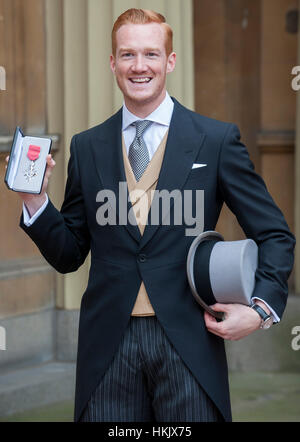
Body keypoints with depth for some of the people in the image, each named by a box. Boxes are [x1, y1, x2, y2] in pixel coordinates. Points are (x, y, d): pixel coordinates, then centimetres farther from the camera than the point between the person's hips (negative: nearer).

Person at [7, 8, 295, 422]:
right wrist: (36, 200, -4)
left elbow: (274, 235, 5)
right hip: (108, 344, 2)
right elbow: (68, 255, 13)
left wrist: (262, 306, -10)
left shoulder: (217, 139, 2)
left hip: (188, 341, -2)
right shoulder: (87, 147, 9)